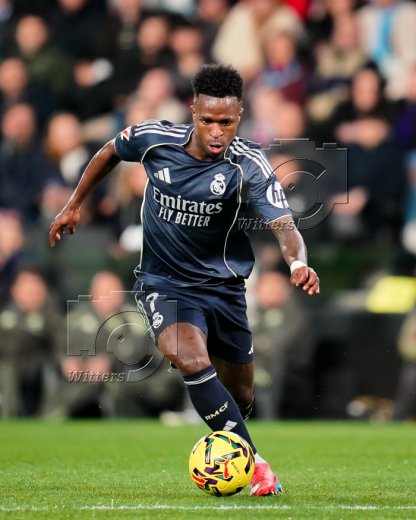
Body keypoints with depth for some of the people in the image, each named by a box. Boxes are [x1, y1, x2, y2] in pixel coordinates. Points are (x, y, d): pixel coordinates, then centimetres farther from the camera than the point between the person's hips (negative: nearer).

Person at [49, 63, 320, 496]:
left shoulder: (248, 165, -18)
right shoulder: (154, 138, -13)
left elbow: (282, 224, -30)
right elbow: (110, 152, 10)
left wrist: (298, 262, -51)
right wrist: (74, 204, 15)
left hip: (223, 286, 1)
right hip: (163, 282, -1)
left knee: (239, 396, 12)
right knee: (192, 360, -30)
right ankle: (253, 462, -26)